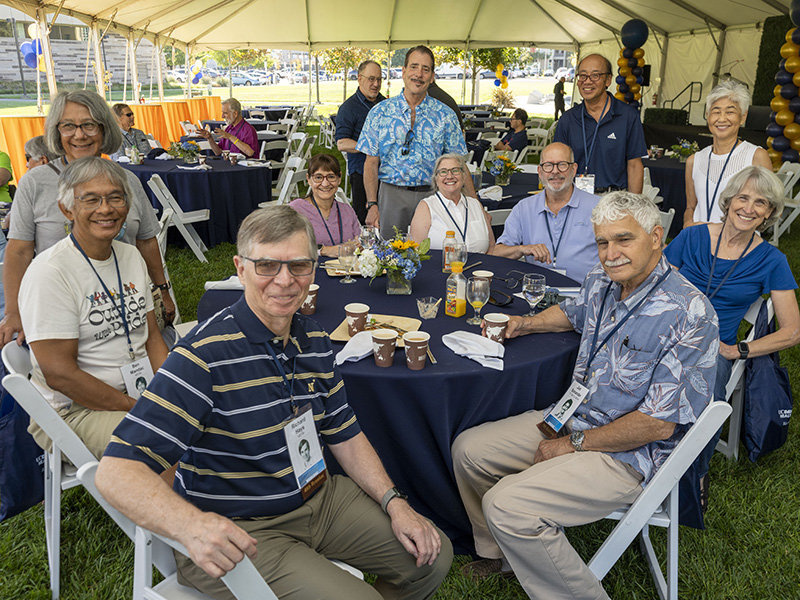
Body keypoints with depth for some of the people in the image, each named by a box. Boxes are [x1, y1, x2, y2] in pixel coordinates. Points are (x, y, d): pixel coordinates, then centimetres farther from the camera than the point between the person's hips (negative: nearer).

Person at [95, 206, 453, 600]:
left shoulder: (314, 341, 0)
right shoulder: (205, 356, -24)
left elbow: (344, 434, 9)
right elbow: (117, 471, -29)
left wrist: (394, 503, -1)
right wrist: (191, 525, -48)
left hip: (316, 498, 7)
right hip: (237, 533, -6)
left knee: (432, 555, 8)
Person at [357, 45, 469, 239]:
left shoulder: (445, 115, 4)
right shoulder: (380, 112, 3)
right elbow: (371, 162, 2)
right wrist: (372, 204, -8)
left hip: (432, 195, 1)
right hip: (392, 195, 0)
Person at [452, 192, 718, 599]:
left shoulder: (688, 315, -23)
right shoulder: (601, 281, 0)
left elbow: (659, 424, -24)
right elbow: (573, 312, 27)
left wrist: (573, 445, -16)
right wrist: (526, 324, 7)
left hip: (628, 454, -8)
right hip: (571, 417, 8)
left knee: (507, 505, -25)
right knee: (467, 450, 5)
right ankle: (501, 554, 28)